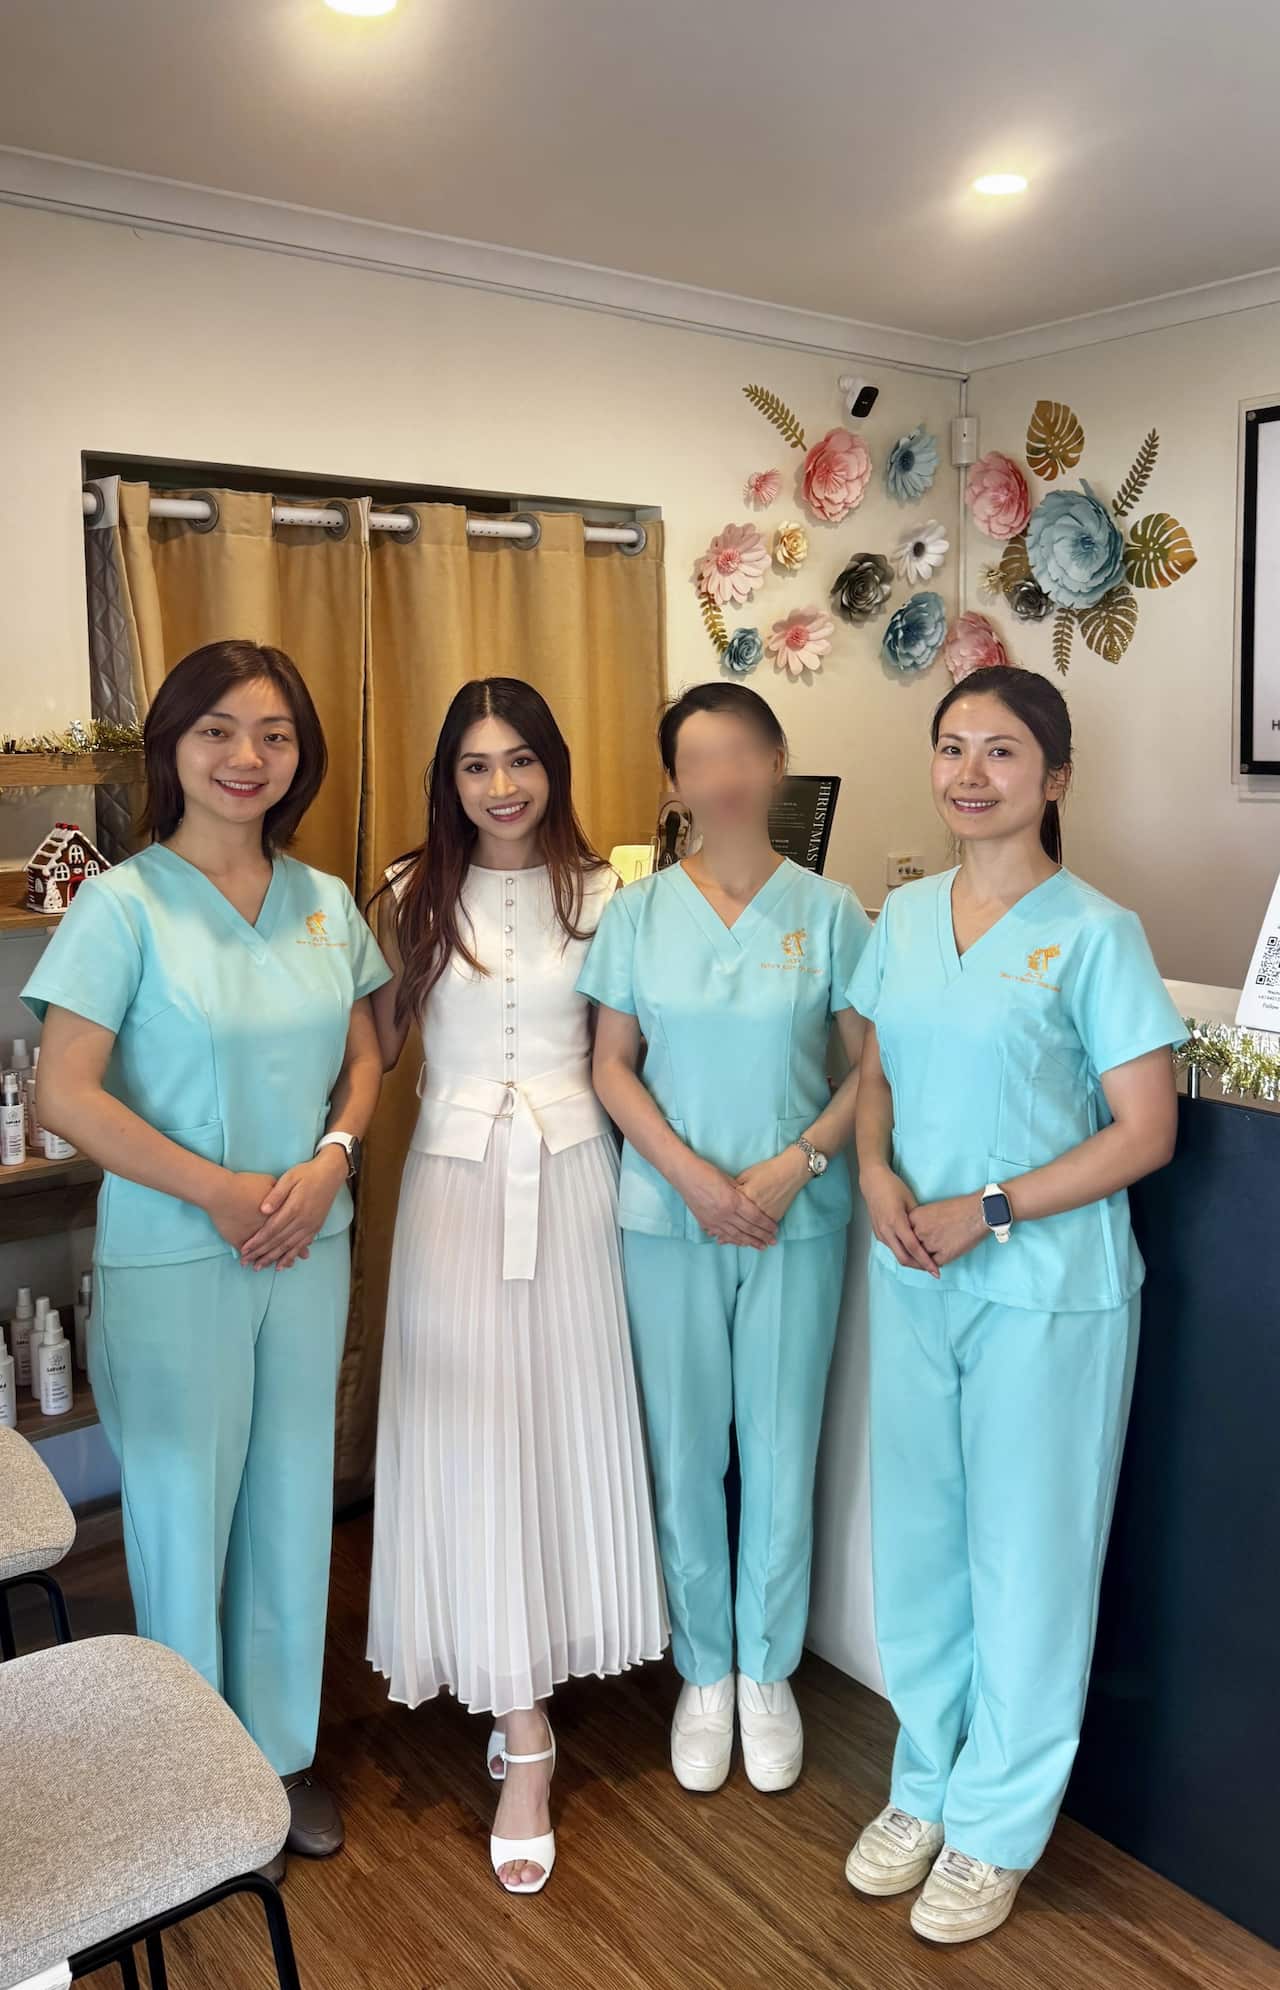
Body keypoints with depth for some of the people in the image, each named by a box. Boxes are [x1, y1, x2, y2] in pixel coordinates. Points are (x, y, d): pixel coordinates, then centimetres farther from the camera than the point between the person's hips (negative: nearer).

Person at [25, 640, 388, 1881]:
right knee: (182, 1512, 9)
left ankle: (280, 1752, 36)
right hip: (172, 1259, -4)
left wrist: (328, 1162, -8)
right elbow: (68, 1094, -12)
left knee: (292, 1506, 15)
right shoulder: (122, 905, -10)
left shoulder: (326, 904, 4)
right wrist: (219, 1191, -15)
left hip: (309, 1251, 4)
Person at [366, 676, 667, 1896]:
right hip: (457, 1183, 0)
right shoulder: (413, 898, 2)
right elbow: (373, 1047, 3)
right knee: (474, 1436, 0)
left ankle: (539, 1670, 33)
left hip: (572, 1178, 1)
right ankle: (525, 1743, 11)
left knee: (568, 1419, 8)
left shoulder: (601, 893, 2)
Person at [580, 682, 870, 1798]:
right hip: (669, 1217, 1)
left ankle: (768, 1673, 31)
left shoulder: (827, 911, -2)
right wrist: (696, 1180, -12)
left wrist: (789, 1169, -14)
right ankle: (704, 1674, 30)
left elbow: (873, 1067, -2)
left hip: (798, 1223, 0)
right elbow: (614, 1066, -1)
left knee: (782, 1455, 9)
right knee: (685, 1453, 10)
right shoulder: (638, 912, 0)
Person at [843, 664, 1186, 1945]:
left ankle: (995, 1827, 30)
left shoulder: (1094, 934, -10)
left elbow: (1145, 1130, -12)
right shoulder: (903, 916, 6)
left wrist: (987, 1212, -18)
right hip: (913, 1275, 5)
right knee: (914, 1537, 16)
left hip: (1048, 1288, -5)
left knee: (1025, 1554, 9)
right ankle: (925, 1787, 38)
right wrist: (876, 1175, -8)